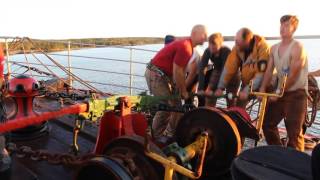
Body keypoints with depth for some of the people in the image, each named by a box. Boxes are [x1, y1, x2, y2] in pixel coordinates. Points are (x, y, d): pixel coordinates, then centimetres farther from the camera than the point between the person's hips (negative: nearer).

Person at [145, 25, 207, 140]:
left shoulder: (188, 46, 10)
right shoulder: (185, 47, -22)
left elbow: (181, 71, 11)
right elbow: (177, 72, -21)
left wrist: (182, 89, 8)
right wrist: (183, 91, -10)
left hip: (162, 74, 10)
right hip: (155, 74, -10)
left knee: (173, 104, 14)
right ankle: (156, 136, 8)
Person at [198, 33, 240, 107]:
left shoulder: (226, 51, -31)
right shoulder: (208, 51, -21)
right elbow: (201, 69, -28)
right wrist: (201, 89, -35)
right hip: (217, 72, 4)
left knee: (230, 101, -5)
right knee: (209, 100, -4)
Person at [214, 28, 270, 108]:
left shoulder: (262, 46, -25)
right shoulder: (238, 47, -11)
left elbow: (262, 73, -28)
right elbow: (229, 67, -12)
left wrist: (247, 90, -31)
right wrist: (220, 87, -16)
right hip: (247, 84, 4)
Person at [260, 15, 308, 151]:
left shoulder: (297, 47, -14)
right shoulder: (274, 48, 8)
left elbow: (293, 75, -17)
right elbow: (269, 70, 5)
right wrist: (263, 88, -8)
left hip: (296, 93, -7)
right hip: (280, 92, 7)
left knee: (294, 132, -5)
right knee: (267, 122, 12)